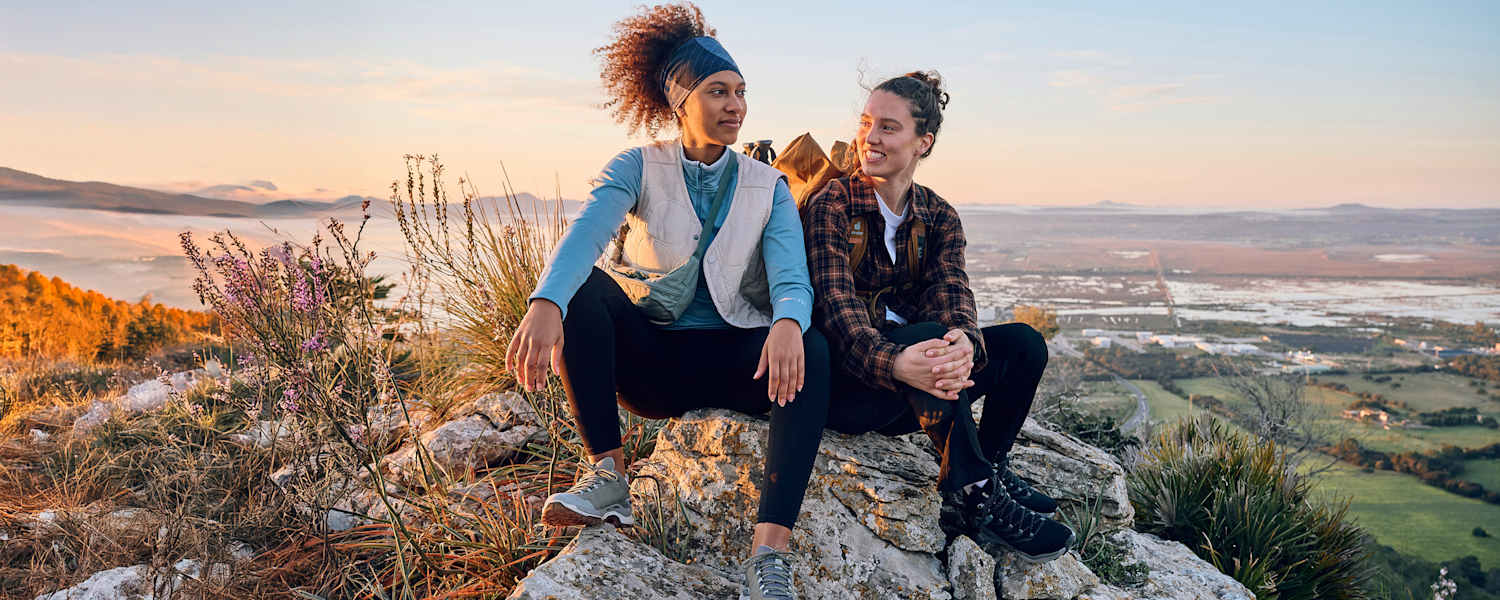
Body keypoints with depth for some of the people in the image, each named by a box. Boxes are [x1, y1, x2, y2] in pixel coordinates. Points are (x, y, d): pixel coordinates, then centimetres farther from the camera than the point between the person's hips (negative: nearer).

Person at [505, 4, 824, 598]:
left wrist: (787, 323, -38)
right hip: (647, 357, 0)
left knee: (810, 352, -31)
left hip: (730, 359, 1)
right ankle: (609, 475, -21)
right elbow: (586, 231, -20)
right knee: (581, 291, -27)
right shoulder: (639, 168, 0)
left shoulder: (768, 186, 4)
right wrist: (544, 303, -43)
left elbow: (792, 278, -11)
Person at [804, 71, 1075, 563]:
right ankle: (974, 493, -22)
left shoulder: (938, 217, 7)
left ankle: (990, 469, 3)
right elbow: (835, 306, -20)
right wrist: (894, 361, -41)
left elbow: (951, 291, -9)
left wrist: (965, 342, -35)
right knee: (928, 334, -33)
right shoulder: (830, 206, -8)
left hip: (911, 393, 5)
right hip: (848, 384, -5)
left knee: (1023, 343, -12)